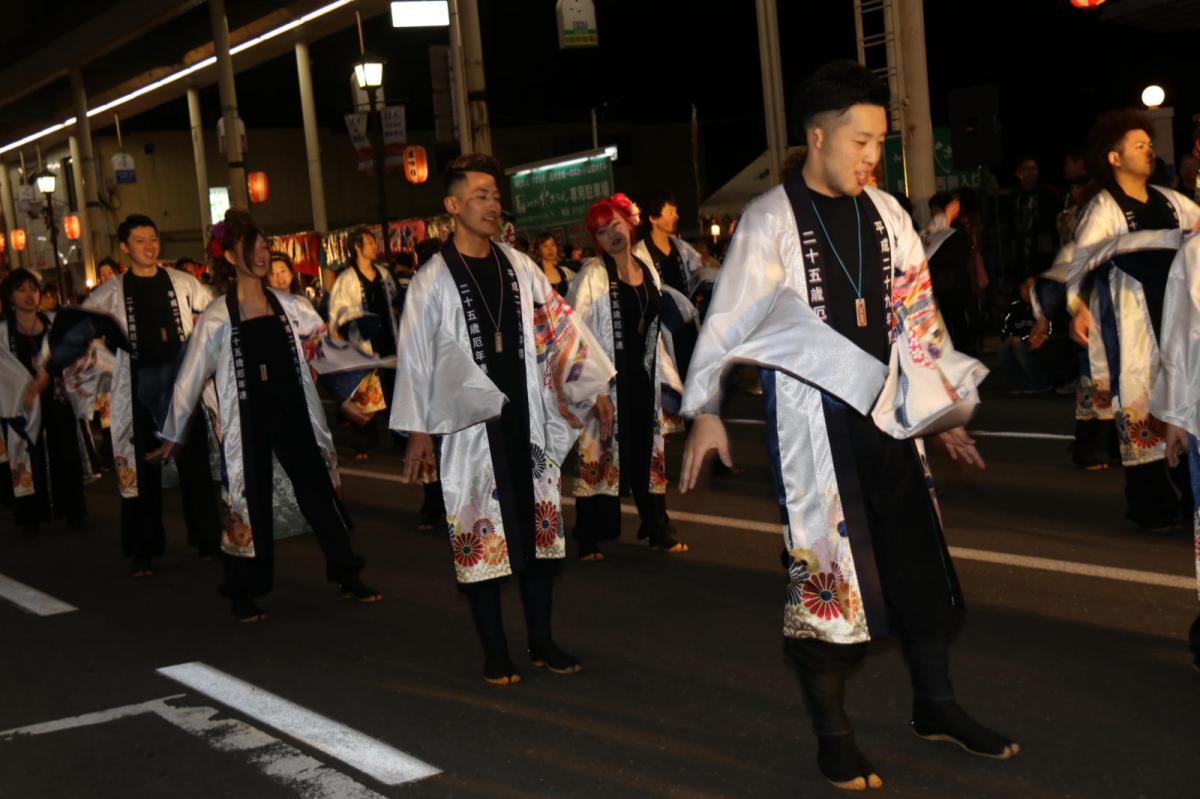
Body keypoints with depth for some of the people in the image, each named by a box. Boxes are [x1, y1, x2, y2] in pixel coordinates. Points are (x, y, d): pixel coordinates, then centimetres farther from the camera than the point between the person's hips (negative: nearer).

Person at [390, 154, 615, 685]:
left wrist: (595, 388, 4)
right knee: (481, 534, 1)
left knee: (539, 526, 8)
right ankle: (495, 654, 11)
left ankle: (542, 642, 20)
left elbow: (561, 327, 9)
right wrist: (417, 432, -3)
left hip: (526, 417, 4)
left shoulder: (519, 268, 7)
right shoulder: (433, 281, -4)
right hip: (471, 425, -4)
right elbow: (414, 357, -2)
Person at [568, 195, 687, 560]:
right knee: (600, 451, -1)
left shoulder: (647, 270, 11)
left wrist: (672, 377, 17)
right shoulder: (592, 275, -8)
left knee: (648, 449, 12)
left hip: (642, 375, 6)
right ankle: (589, 540, 6)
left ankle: (657, 529, 23)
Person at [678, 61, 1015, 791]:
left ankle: (936, 706, 27)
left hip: (888, 409, 5)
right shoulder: (771, 219, -7)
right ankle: (833, 733, 14)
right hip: (812, 415, -5)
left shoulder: (885, 214, 7)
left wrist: (945, 409, 15)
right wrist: (706, 412, -11)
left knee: (921, 557, 10)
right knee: (827, 563, 0)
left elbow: (919, 317, 13)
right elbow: (731, 319, -7)